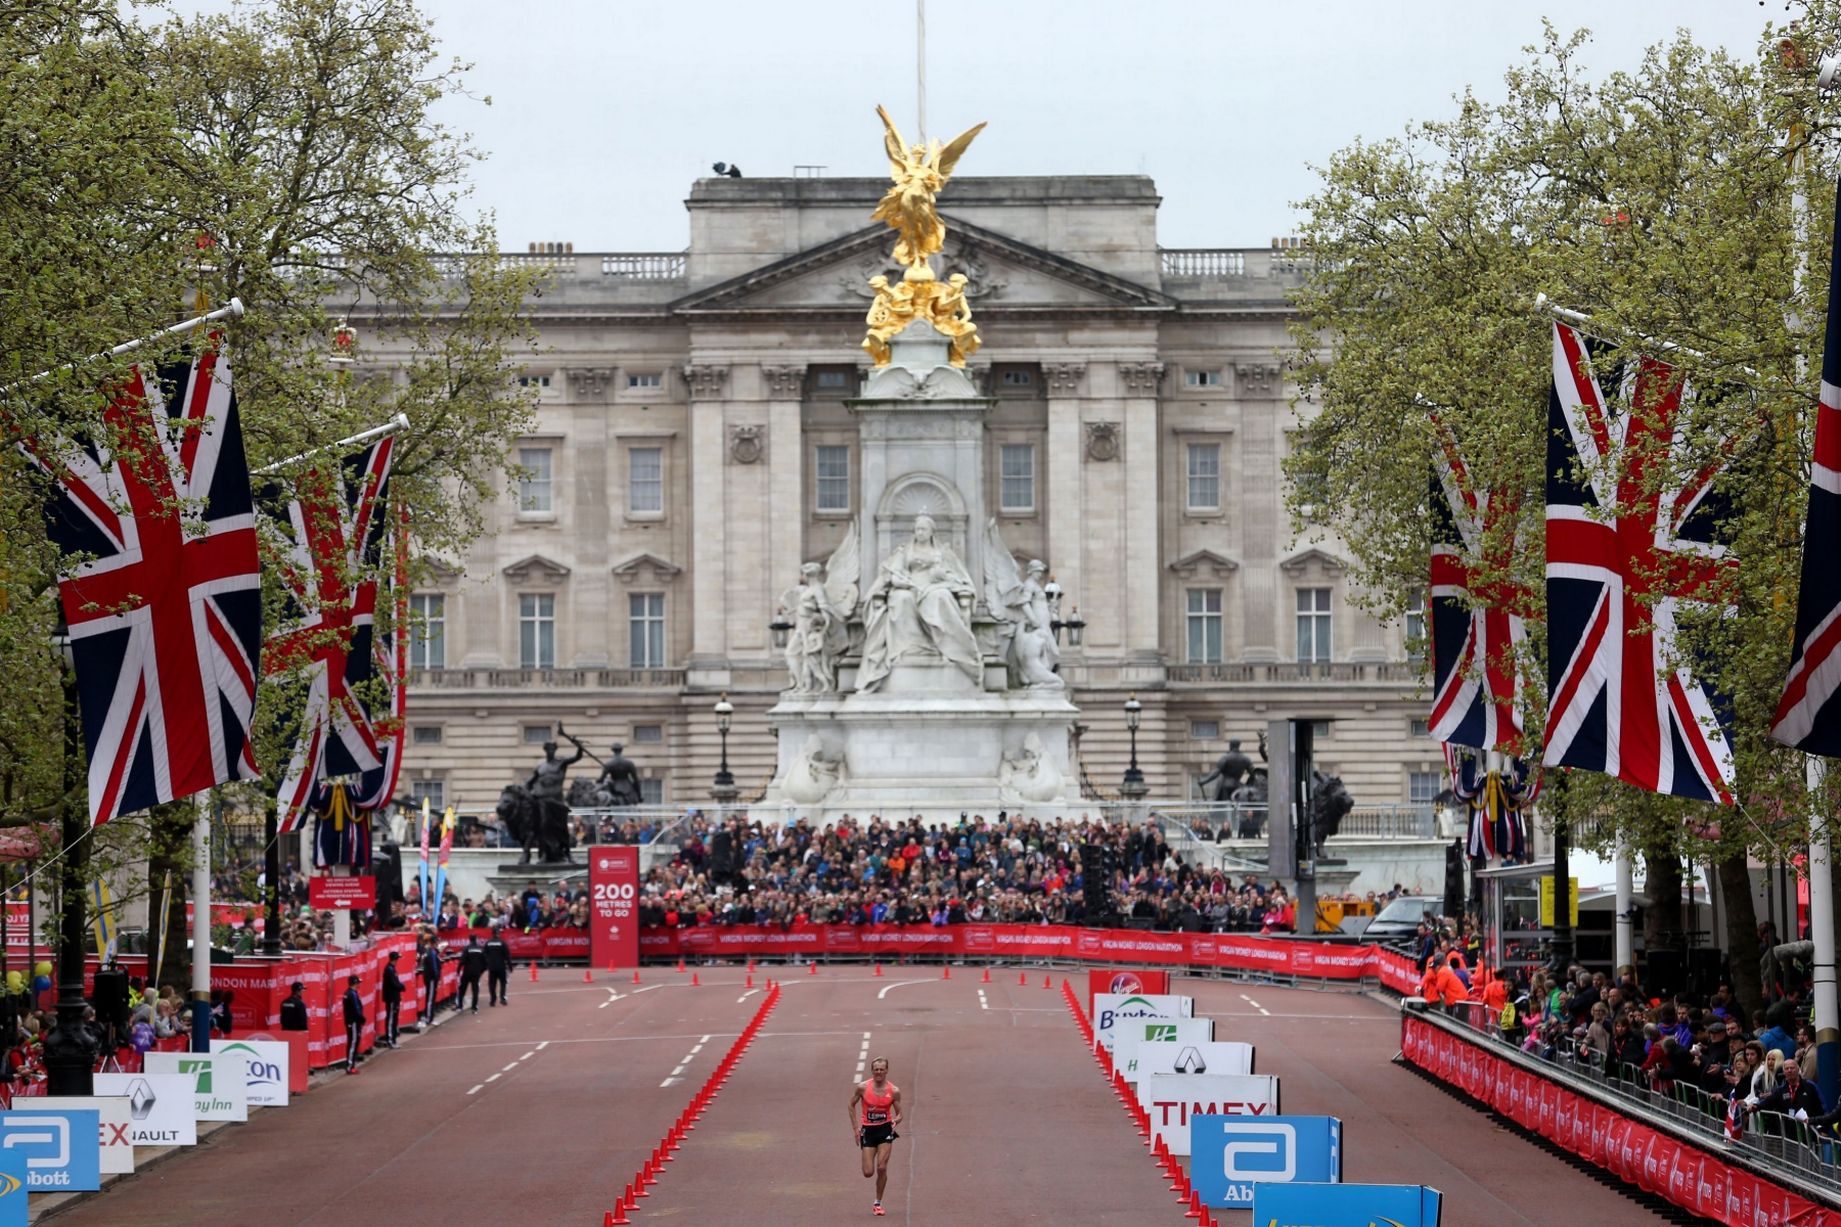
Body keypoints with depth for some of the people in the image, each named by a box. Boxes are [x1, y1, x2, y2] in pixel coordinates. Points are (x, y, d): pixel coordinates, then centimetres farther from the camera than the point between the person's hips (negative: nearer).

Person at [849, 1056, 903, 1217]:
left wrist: (895, 1121, -21)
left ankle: (878, 1202, 5)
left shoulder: (894, 1091, -5)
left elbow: (899, 1114, 3)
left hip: (885, 1130, 0)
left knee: (881, 1168, -11)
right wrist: (855, 1128, 2)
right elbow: (852, 1105, 7)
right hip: (868, 1130, 0)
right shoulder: (863, 1087, -7)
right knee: (868, 1173, -4)